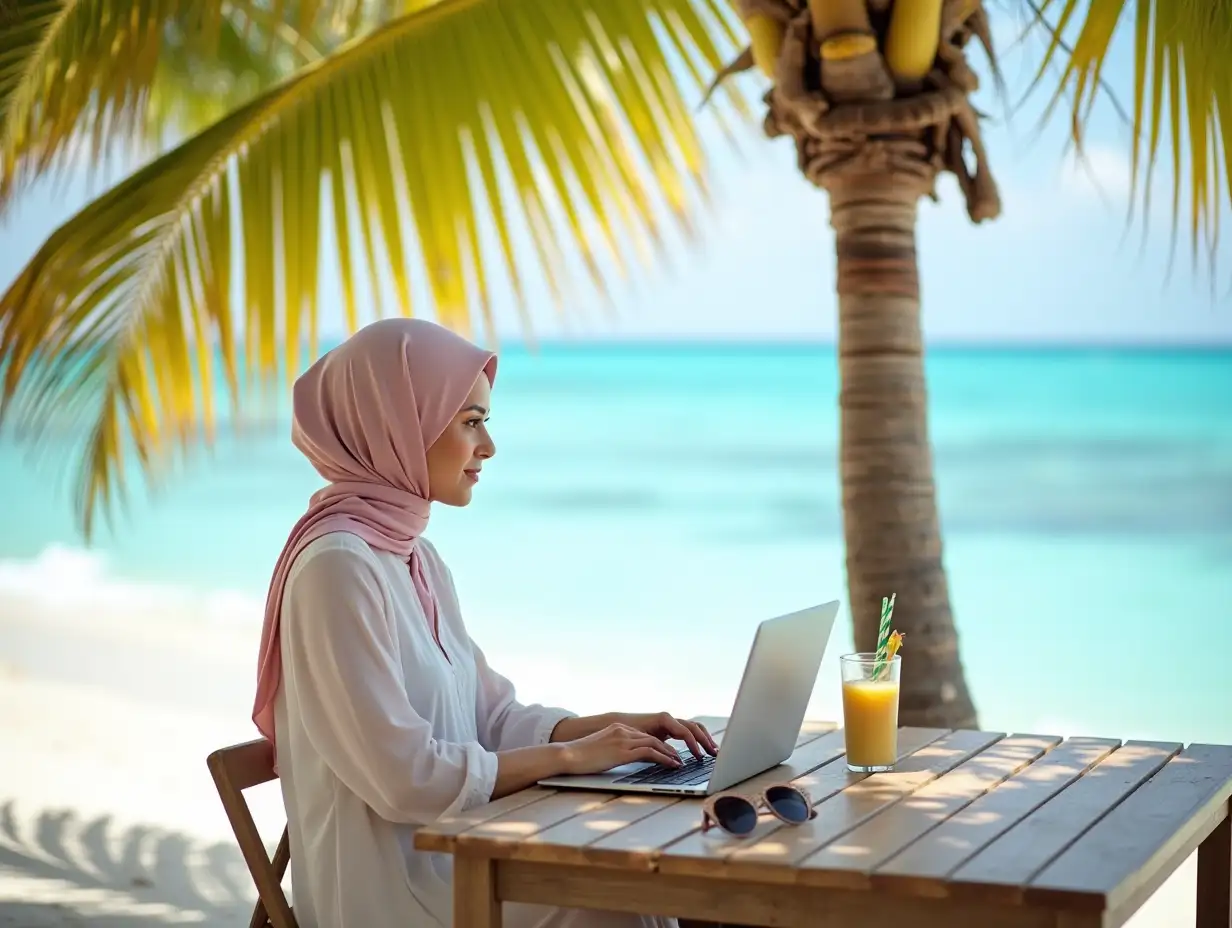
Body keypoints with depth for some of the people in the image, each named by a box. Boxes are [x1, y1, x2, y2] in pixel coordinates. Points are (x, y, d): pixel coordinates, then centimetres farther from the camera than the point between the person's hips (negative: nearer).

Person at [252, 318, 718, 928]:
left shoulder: (415, 557, 11)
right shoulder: (337, 564, -18)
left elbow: (491, 717, 14)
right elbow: (405, 777, -22)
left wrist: (610, 726, -1)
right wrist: (569, 755, -14)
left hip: (452, 860, 8)